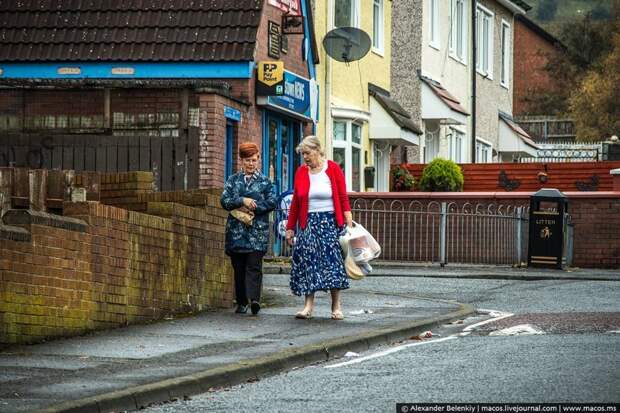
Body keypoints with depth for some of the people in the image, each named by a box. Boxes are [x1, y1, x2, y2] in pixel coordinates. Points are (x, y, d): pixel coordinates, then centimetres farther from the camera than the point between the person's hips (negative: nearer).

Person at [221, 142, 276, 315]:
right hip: (236, 231, 2)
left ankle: (254, 299, -22)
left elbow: (271, 203, -2)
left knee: (254, 266, -12)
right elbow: (224, 200, 1)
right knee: (239, 267, 5)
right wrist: (242, 201, -14)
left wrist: (250, 208, -10)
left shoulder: (265, 182, 9)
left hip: (257, 231, -2)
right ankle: (241, 302, 11)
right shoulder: (233, 180, 13)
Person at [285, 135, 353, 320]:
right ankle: (308, 306, -3)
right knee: (307, 263, -5)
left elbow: (343, 197, -3)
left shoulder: (333, 169, -1)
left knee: (333, 262, -3)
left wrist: (348, 220, -12)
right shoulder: (301, 172, 7)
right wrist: (290, 228, 9)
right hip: (308, 223, 2)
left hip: (330, 222, -2)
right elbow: (295, 203, 10)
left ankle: (336, 307, 3)